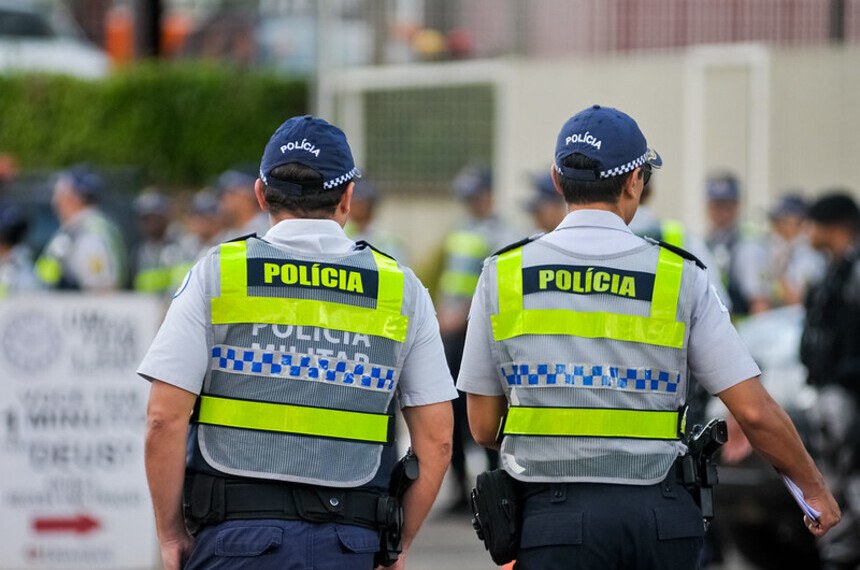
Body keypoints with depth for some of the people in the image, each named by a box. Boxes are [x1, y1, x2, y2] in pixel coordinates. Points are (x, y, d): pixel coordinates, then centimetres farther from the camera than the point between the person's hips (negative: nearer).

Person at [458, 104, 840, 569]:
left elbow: (482, 426, 6)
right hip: (659, 514, 1)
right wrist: (815, 490, 14)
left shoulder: (503, 275, 2)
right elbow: (755, 412, -1)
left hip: (555, 516, -1)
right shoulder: (679, 278, 0)